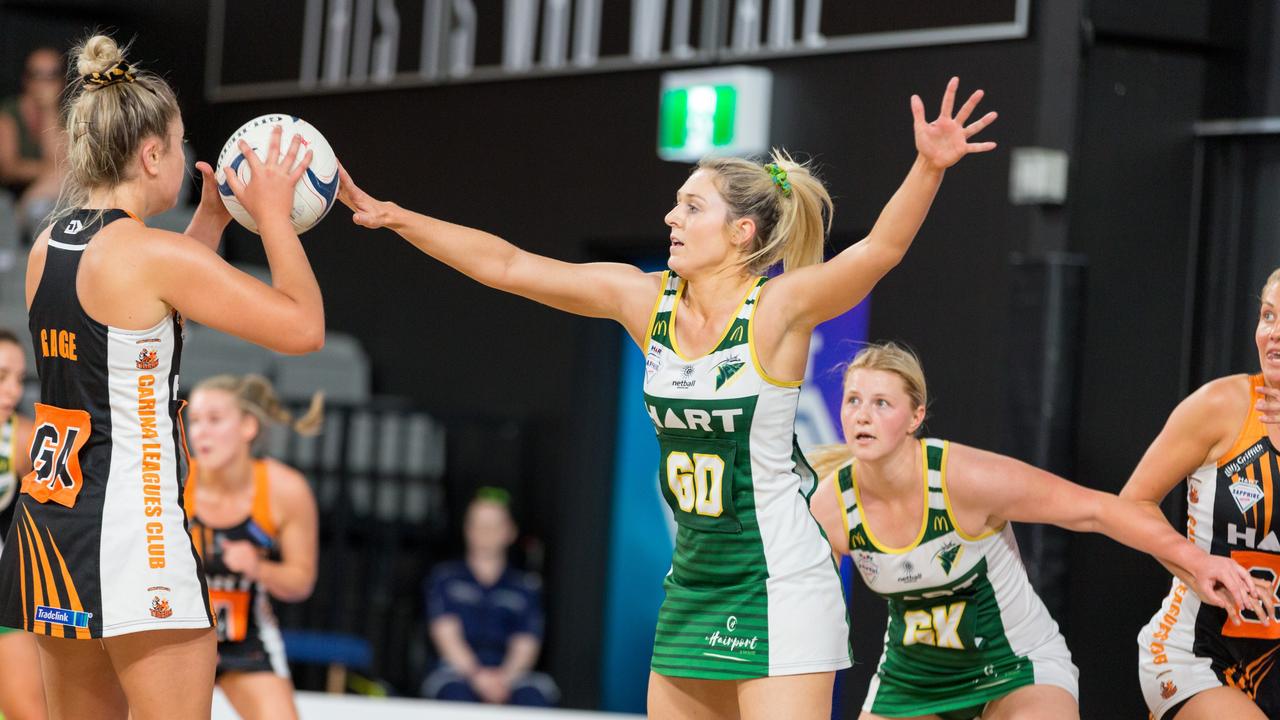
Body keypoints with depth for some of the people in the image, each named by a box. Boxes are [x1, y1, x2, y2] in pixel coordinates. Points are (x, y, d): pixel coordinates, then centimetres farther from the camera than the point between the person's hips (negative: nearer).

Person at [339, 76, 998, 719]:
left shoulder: (778, 309, -13)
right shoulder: (643, 300, 3)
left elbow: (881, 249, -28)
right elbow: (507, 266, 7)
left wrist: (928, 168, -45)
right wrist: (390, 216, 6)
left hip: (781, 586, -7)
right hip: (694, 582, 7)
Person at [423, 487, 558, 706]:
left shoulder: (526, 587, 18)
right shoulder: (445, 579, 16)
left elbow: (526, 645, 7)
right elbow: (446, 633, 3)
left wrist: (504, 678, -16)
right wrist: (476, 674, -16)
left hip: (510, 673, 1)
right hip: (458, 671, -1)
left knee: (534, 696, -34)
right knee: (456, 693, -38)